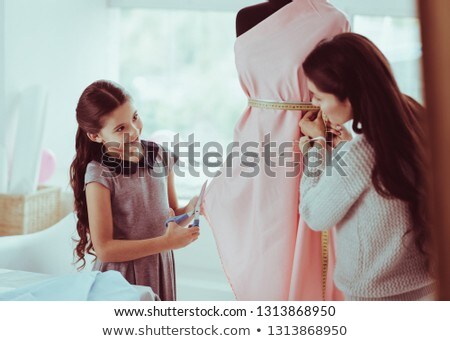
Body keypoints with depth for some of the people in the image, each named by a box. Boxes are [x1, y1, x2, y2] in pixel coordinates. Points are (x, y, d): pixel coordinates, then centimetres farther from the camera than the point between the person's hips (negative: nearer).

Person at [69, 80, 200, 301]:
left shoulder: (160, 156, 0)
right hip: (122, 275, -5)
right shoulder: (99, 175, -15)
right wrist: (166, 242, -19)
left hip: (160, 271, 5)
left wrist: (189, 210, -10)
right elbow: (103, 249, -17)